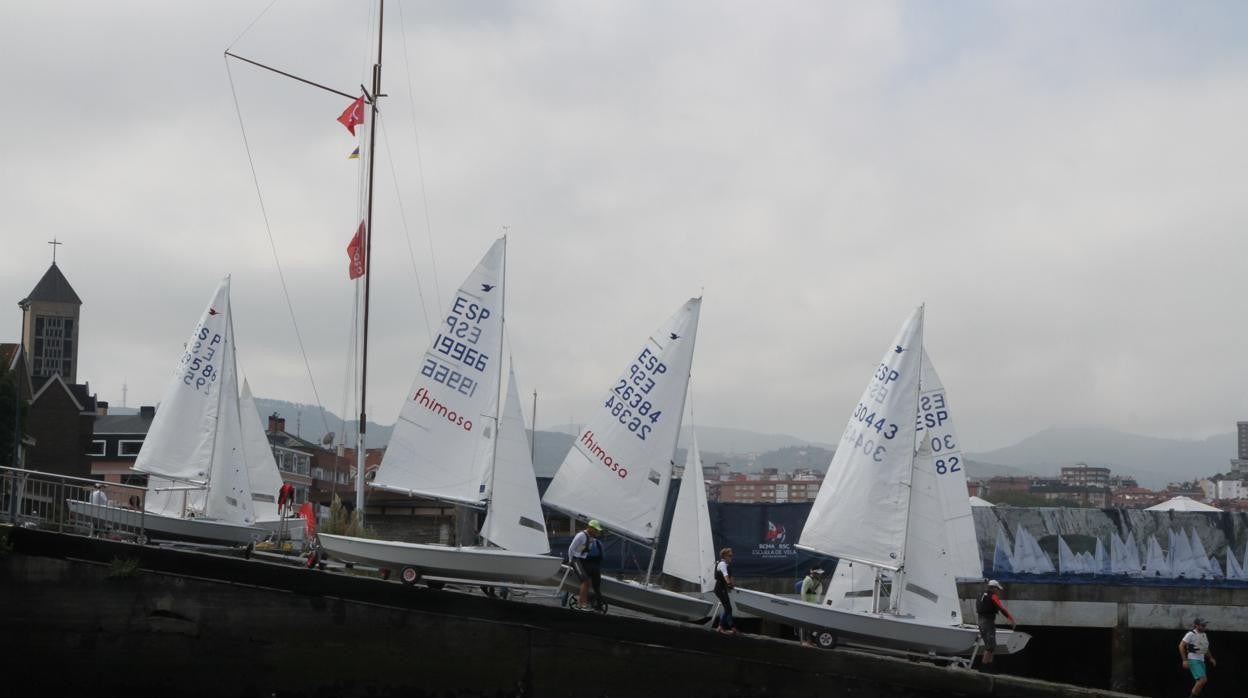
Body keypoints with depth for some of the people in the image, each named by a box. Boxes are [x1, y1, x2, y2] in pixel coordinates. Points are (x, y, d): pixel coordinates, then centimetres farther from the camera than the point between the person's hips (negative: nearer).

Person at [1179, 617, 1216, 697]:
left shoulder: (1204, 635, 15)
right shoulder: (1191, 634, -10)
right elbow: (1181, 646, -13)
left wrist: (1211, 658, 16)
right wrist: (1184, 660, -19)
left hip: (1201, 660, 8)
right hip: (1193, 660, -8)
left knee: (1201, 681, 6)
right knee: (1203, 680, -20)